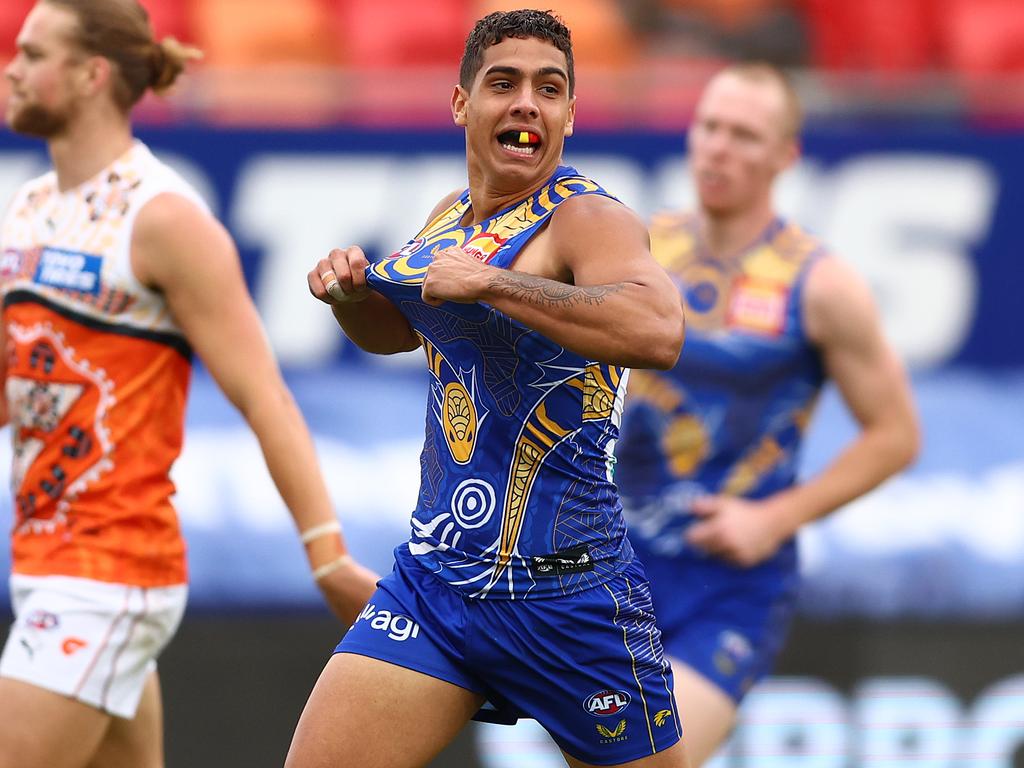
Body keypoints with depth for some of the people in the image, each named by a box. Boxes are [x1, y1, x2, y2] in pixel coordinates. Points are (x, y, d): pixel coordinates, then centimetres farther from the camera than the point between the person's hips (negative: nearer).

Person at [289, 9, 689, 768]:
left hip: (569, 589, -6)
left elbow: (659, 331, -34)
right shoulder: (451, 215, 11)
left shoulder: (587, 217, -13)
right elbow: (395, 329, 32)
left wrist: (490, 283, -32)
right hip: (436, 572, 6)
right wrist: (351, 288, 8)